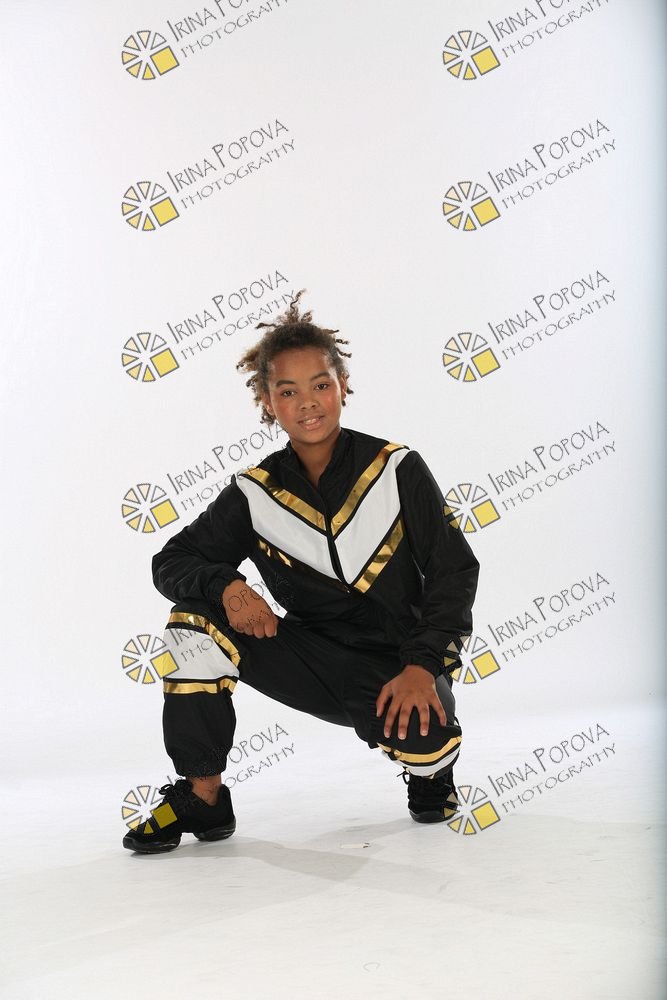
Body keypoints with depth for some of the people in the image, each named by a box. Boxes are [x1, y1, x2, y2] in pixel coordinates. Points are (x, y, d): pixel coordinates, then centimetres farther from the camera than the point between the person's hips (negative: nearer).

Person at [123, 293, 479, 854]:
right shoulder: (255, 493, -3)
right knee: (197, 615, -17)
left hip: (397, 665, -3)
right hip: (315, 657, 3)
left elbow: (455, 571, -8)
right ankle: (202, 798, -8)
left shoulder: (397, 469, -9)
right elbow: (172, 562, -1)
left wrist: (422, 667, -21)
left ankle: (432, 767, 9)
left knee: (423, 742, -34)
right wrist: (228, 586, -24)